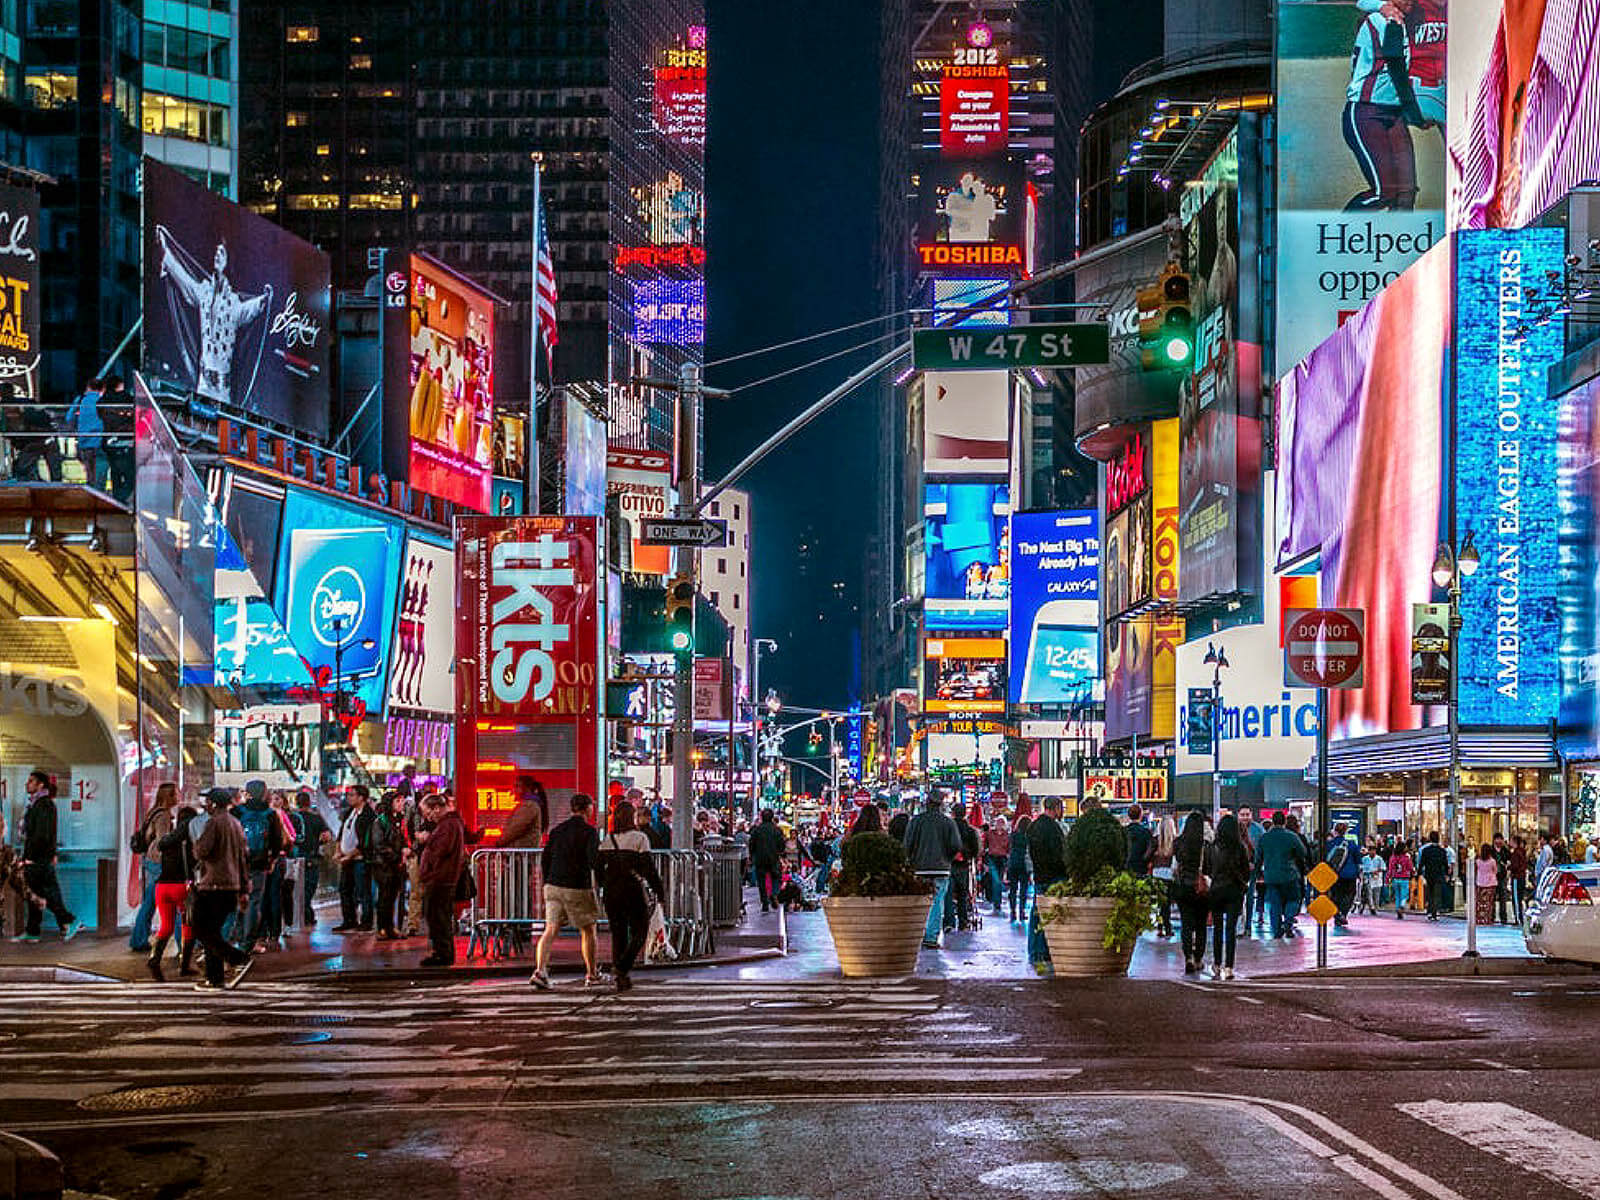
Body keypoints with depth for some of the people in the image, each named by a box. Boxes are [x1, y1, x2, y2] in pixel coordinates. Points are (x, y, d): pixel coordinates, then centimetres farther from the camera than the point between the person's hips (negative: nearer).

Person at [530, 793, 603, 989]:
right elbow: (593, 860, -15)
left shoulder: (557, 830, 11)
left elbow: (546, 859, 12)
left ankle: (539, 970, -17)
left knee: (550, 930, 1)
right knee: (588, 930, 12)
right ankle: (591, 975, 20)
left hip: (553, 886, 5)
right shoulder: (589, 831, -8)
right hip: (578, 889, -5)